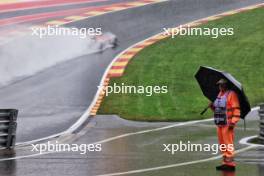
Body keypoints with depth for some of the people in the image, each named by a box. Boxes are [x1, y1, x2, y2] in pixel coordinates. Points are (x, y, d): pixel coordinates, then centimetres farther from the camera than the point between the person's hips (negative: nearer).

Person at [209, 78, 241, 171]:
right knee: (222, 145, 10)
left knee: (228, 144, -9)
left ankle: (230, 164, -6)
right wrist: (213, 106, 7)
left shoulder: (231, 94, -9)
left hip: (227, 124, -9)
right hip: (220, 123, 9)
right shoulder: (220, 95, 17)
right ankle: (226, 163, 16)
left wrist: (233, 122, -21)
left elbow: (236, 110, -14)